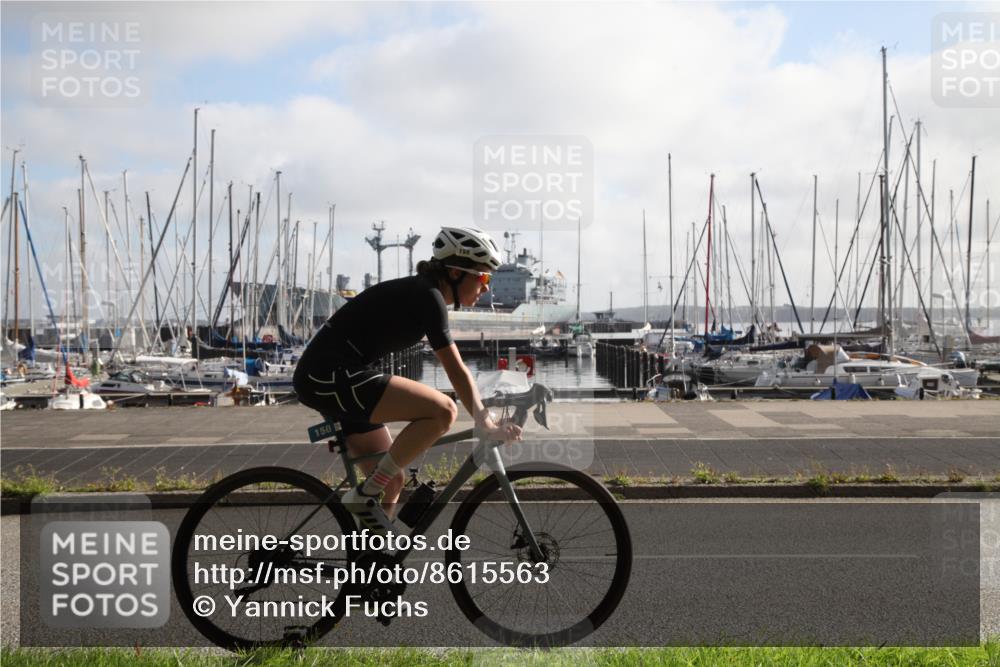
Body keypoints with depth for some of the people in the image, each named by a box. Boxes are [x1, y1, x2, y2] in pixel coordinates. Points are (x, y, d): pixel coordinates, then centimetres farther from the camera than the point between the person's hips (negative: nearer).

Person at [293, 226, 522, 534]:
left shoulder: (420, 293, 17)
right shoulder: (426, 296, -12)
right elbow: (456, 371, -16)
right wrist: (486, 425, -15)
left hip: (323, 380, 10)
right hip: (331, 376, -10)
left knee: (391, 482, 11)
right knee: (442, 411, -19)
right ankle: (364, 496, -12)